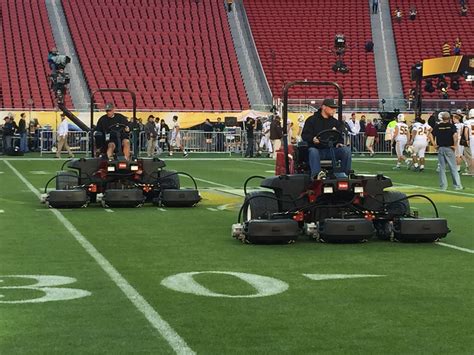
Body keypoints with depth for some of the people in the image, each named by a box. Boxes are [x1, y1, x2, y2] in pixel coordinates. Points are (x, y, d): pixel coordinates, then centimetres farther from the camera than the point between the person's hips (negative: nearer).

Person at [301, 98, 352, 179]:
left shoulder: (336, 122, 18)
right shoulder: (311, 120, 7)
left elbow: (340, 136, 18)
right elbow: (304, 135, 1)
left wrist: (339, 143, -7)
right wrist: (313, 139, -21)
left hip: (331, 150, 3)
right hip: (316, 148, -3)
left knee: (346, 150, -22)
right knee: (313, 151, -38)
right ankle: (316, 174, -55)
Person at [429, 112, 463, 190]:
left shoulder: (438, 126, 5)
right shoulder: (451, 126, -4)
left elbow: (431, 135, -2)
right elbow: (455, 135, -19)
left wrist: (434, 144, 2)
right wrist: (454, 145, -10)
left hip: (440, 148, 2)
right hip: (449, 148, -2)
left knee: (442, 168, 8)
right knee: (453, 167, 3)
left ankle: (443, 185, 8)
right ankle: (457, 185, 3)